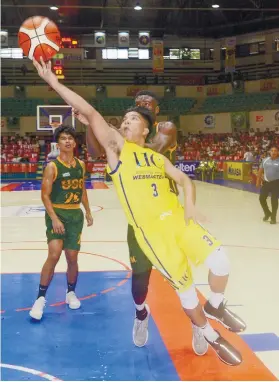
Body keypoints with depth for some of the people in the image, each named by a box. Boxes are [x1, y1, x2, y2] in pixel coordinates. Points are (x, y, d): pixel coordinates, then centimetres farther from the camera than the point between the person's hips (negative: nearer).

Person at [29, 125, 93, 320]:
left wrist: (88, 212, 15)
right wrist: (54, 218, -21)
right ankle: (41, 298, -3)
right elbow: (45, 195, -13)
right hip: (57, 214, -5)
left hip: (75, 214, 5)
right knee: (54, 255, -16)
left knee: (72, 257, 8)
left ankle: (71, 293, 28)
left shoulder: (80, 164, 7)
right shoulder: (52, 166, -10)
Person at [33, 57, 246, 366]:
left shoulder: (157, 157, 15)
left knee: (219, 261, -7)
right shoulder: (117, 146, 2)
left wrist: (190, 205, -5)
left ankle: (215, 307, 25)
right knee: (185, 287, 2)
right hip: (151, 231, -4)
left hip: (178, 220, 4)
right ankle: (210, 336, 27)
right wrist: (54, 83, -14)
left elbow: (184, 180, 15)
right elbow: (90, 112, -8)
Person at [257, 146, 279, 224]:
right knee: (262, 198, 5)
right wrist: (258, 181, 10)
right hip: (266, 182, 4)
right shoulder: (265, 160, 2)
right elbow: (260, 171, 11)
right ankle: (267, 213, 30)